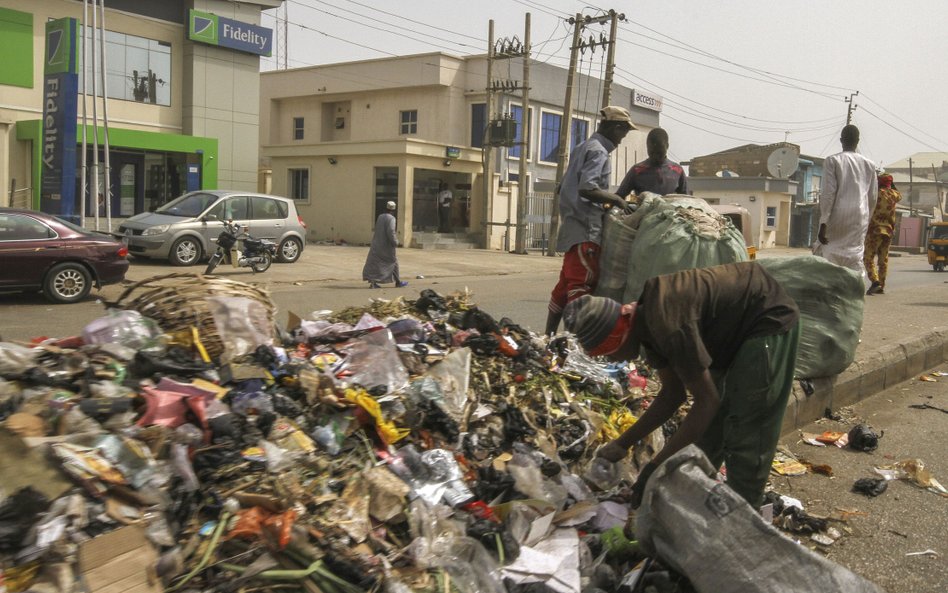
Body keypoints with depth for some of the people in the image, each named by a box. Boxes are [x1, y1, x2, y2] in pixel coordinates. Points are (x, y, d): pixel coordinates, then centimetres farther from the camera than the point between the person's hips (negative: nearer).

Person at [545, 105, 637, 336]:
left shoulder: (583, 148, 21)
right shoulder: (598, 151, -10)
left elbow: (565, 186, 25)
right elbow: (587, 188, -24)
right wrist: (616, 200, -18)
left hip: (573, 227, 10)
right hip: (586, 230, -10)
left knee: (566, 284, 10)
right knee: (582, 285, -11)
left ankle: (549, 336, 14)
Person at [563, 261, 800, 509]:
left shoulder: (666, 323, -34)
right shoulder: (647, 323, -5)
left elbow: (707, 400, -30)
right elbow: (672, 394, 3)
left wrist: (656, 466, -27)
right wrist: (623, 443, 2)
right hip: (737, 330, 9)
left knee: (745, 433, -11)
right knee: (707, 425, 12)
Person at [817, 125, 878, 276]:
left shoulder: (832, 160, -1)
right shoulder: (869, 165, 11)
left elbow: (828, 193, -9)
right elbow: (872, 197, 13)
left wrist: (823, 223, -10)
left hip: (837, 217, -3)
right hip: (860, 218, 3)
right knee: (855, 260, 3)